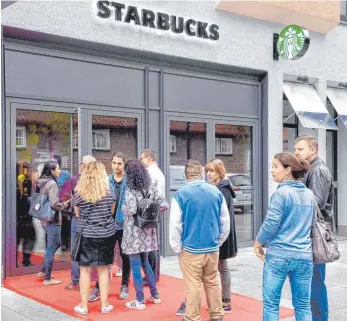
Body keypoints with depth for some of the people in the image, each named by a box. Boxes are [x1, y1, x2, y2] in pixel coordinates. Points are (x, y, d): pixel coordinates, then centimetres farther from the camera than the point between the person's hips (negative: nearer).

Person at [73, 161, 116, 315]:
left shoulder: (79, 193, -7)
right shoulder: (109, 193, -5)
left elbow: (78, 214, 4)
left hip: (86, 235, -1)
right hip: (106, 234, 1)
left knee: (85, 270, 8)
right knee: (103, 269, 11)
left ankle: (83, 306, 15)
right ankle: (104, 304, 18)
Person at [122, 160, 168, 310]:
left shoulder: (131, 190, -14)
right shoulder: (150, 187, 4)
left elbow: (132, 211, -25)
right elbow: (164, 205, 2)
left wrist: (124, 208, -5)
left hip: (134, 231, -6)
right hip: (147, 229, 7)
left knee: (135, 265, 2)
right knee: (145, 262, 21)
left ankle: (140, 301, 8)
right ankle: (155, 295, 27)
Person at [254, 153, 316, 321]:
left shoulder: (281, 193, -12)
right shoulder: (309, 194, 9)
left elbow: (271, 224, -14)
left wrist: (258, 242, 1)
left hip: (279, 255, -6)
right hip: (305, 256, 6)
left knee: (271, 304, 6)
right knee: (303, 305, 11)